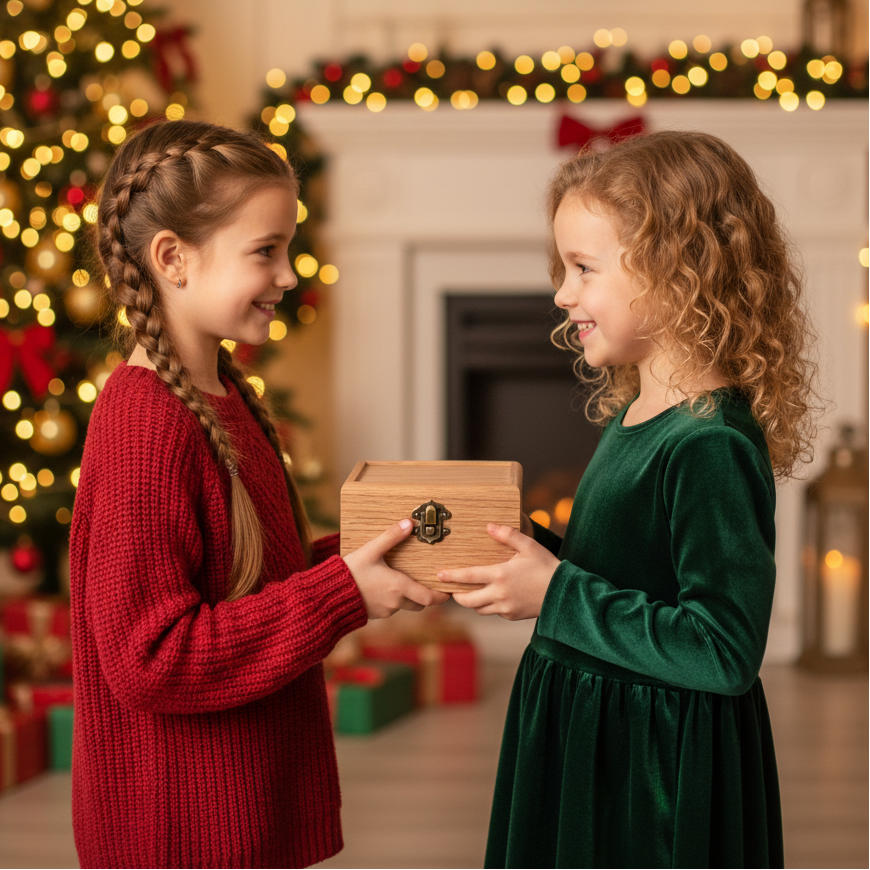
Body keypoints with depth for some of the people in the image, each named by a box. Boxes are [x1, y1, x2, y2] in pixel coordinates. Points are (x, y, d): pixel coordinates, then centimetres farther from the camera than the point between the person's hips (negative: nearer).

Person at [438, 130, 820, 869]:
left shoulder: (709, 446, -23)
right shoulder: (634, 415, 6)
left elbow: (725, 651, -26)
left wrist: (557, 596, -23)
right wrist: (531, 551, 0)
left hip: (659, 774, -9)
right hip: (585, 744, 9)